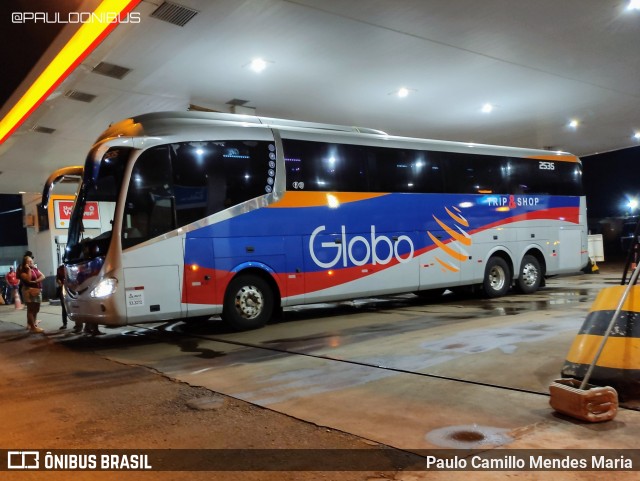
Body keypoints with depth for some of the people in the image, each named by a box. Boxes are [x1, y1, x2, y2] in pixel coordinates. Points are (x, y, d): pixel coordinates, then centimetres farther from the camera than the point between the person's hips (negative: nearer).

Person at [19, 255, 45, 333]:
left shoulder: (35, 269, 14)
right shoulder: (23, 271, -6)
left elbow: (43, 276, 3)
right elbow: (28, 279, -22)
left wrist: (35, 281, -14)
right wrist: (29, 269, -17)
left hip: (38, 291, 7)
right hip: (29, 291, -7)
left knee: (36, 309, 14)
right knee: (31, 309, -6)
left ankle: (30, 323, 29)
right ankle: (33, 327, -6)